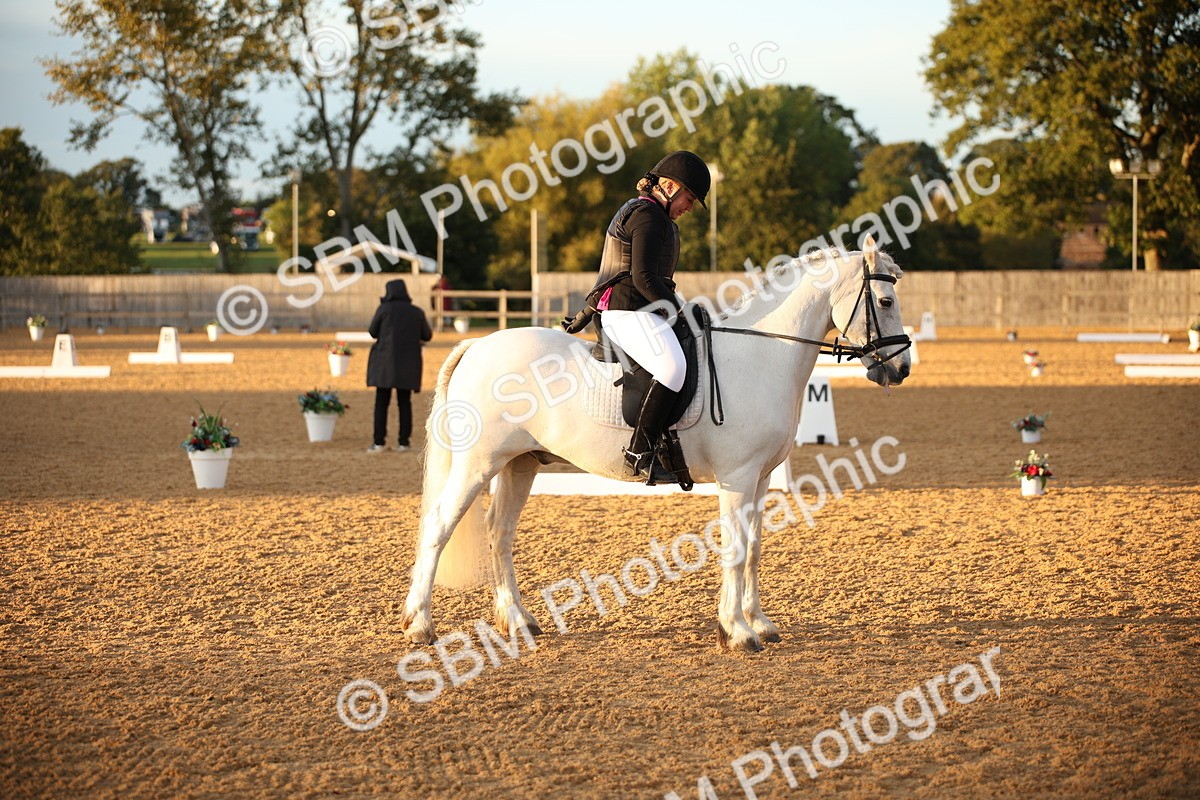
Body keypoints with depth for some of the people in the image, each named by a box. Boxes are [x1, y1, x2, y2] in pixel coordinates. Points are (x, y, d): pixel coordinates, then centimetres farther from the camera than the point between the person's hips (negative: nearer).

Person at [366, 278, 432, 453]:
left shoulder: (384, 309, -5)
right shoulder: (417, 312, 4)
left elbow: (373, 332, 2)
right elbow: (427, 335, 11)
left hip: (386, 362, -3)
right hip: (408, 364, 3)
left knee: (381, 402, 1)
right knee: (405, 402, 9)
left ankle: (379, 442, -5)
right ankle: (403, 442, 6)